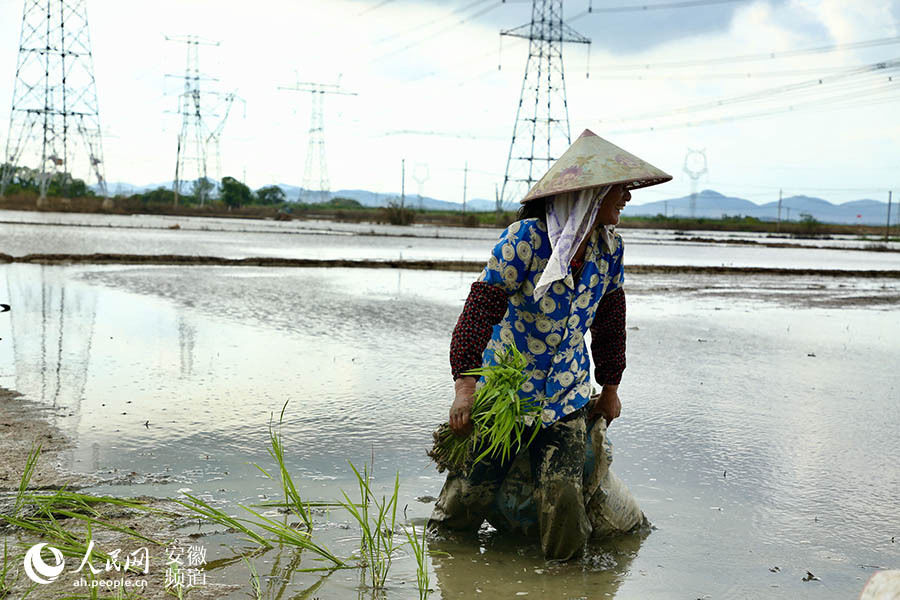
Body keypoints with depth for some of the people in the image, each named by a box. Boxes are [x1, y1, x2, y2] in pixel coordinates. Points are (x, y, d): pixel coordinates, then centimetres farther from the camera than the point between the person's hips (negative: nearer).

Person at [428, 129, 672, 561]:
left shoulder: (610, 248, 0)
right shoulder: (526, 239, -17)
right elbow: (480, 309, -20)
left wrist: (610, 387, 19)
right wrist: (465, 386, -28)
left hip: (567, 397, 3)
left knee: (562, 502, -15)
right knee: (460, 513, -2)